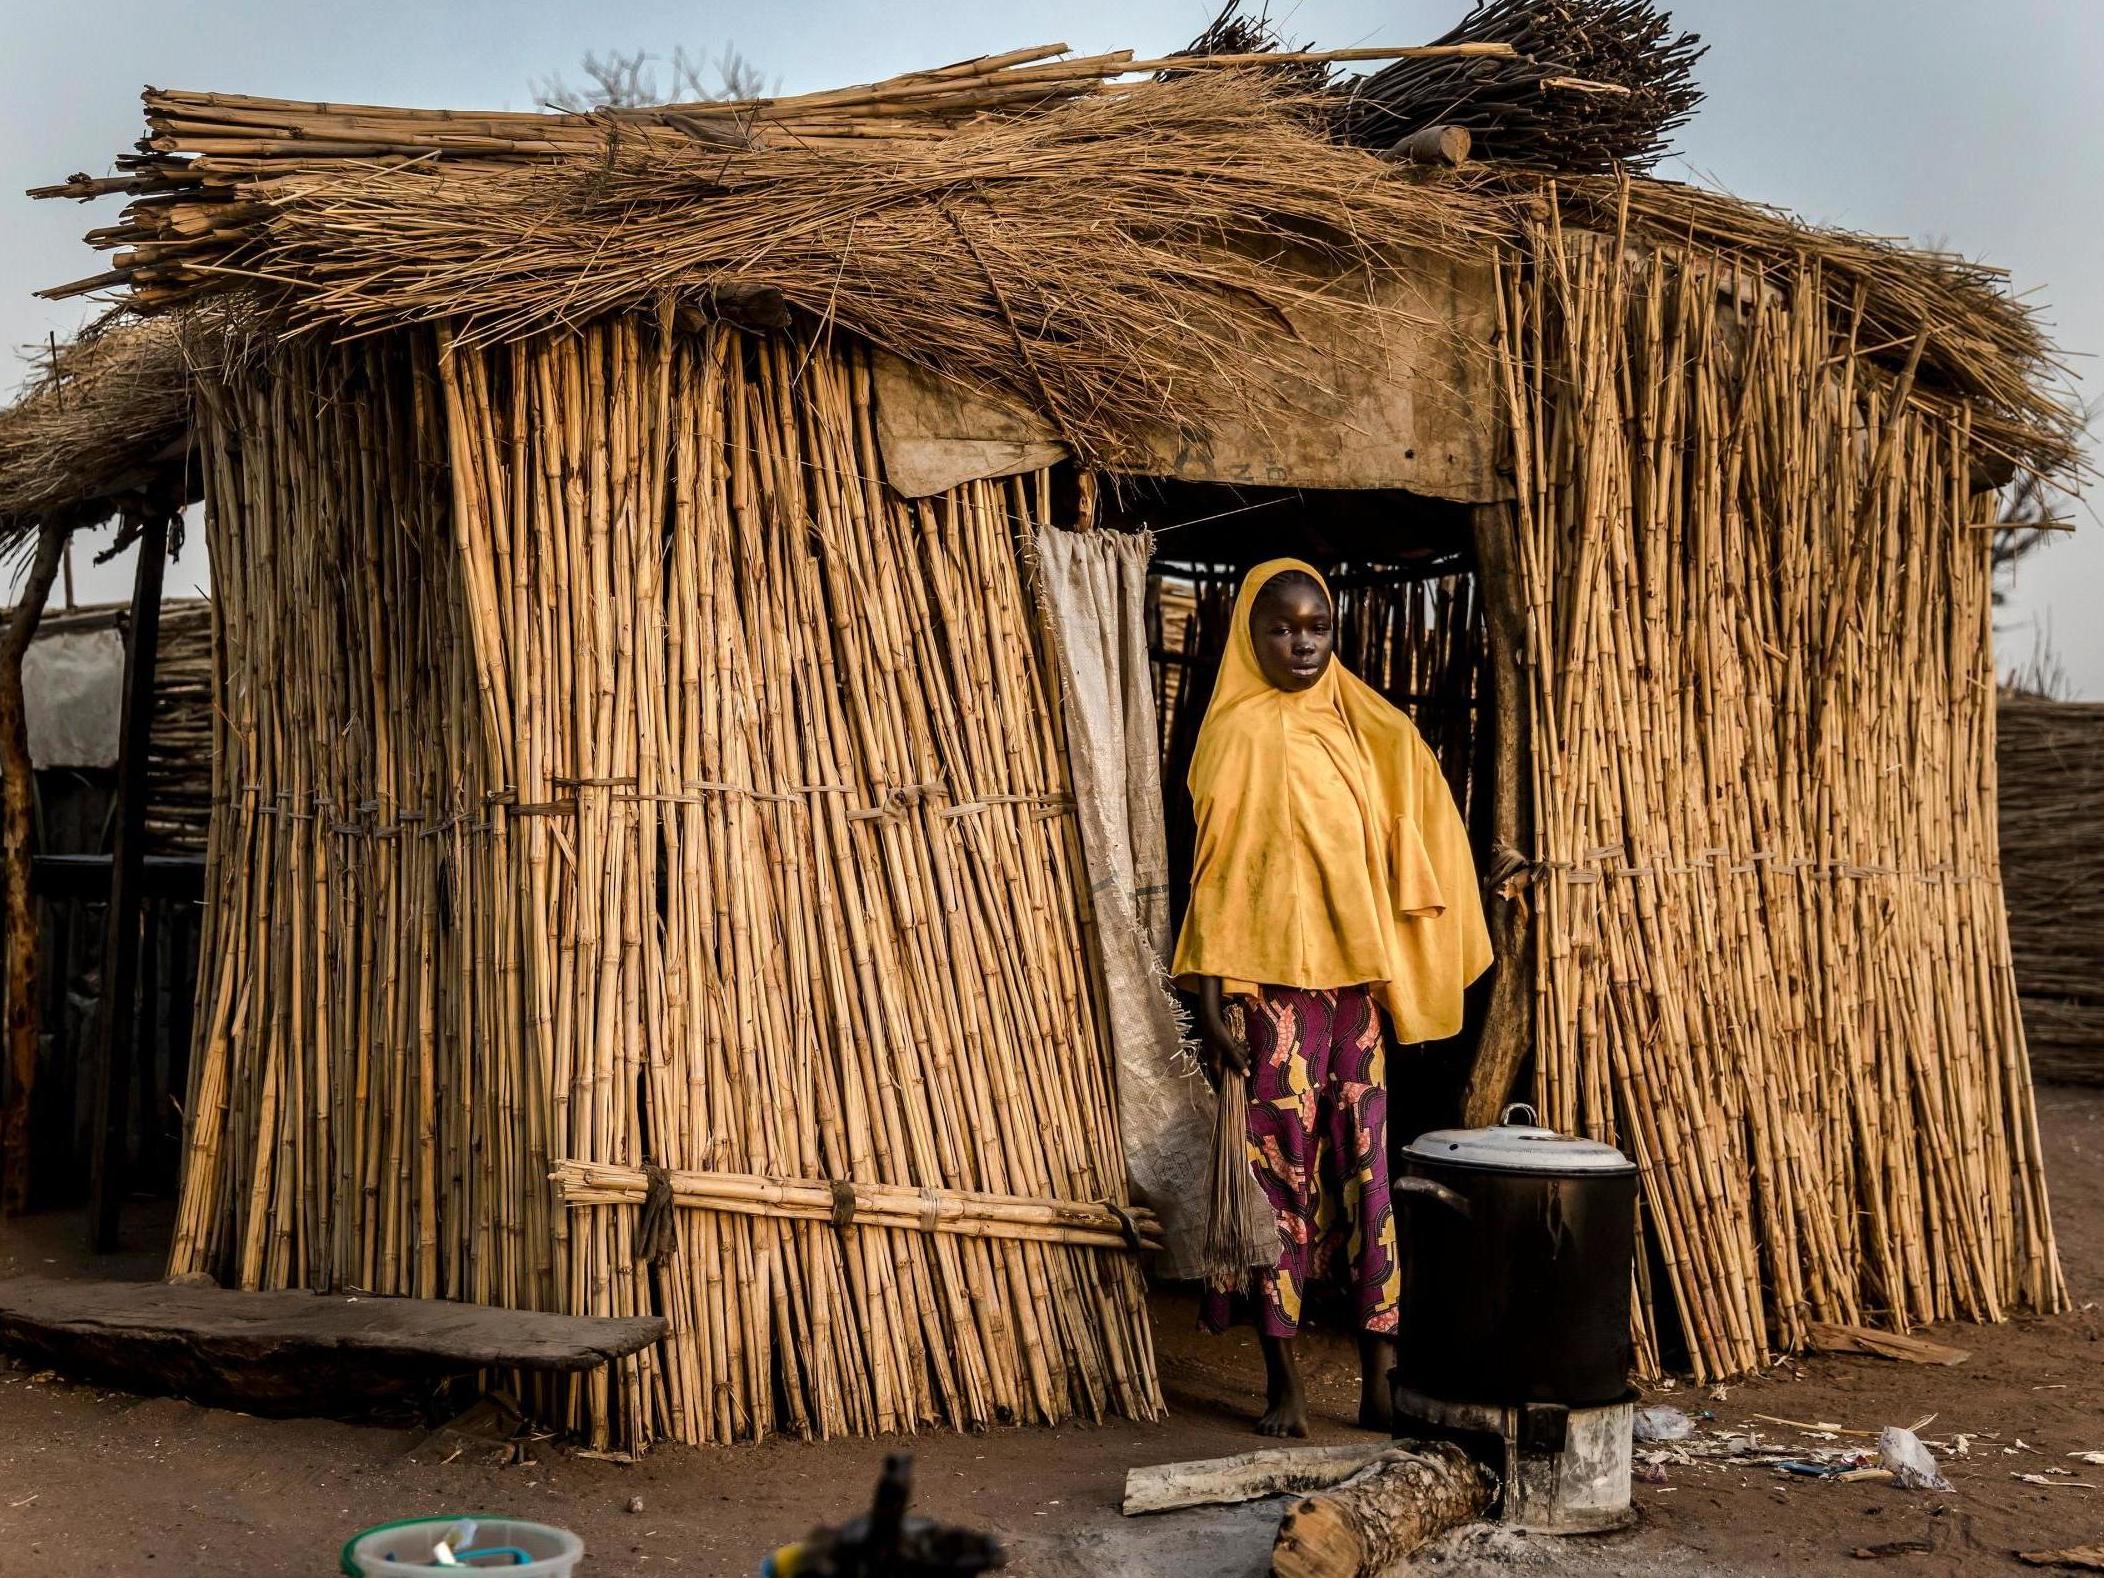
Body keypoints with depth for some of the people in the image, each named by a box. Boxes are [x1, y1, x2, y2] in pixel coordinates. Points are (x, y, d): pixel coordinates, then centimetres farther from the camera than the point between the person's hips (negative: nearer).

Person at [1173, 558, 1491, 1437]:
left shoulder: (1365, 730, 11)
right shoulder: (1237, 733, -2)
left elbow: (1402, 856, 14)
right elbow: (1218, 868, -6)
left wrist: (1394, 982, 8)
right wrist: (1211, 996, -11)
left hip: (1355, 977, 4)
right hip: (1272, 980, -4)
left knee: (1368, 1168, 4)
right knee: (1279, 1167, 0)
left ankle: (1380, 1377, 10)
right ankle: (1283, 1384, 9)